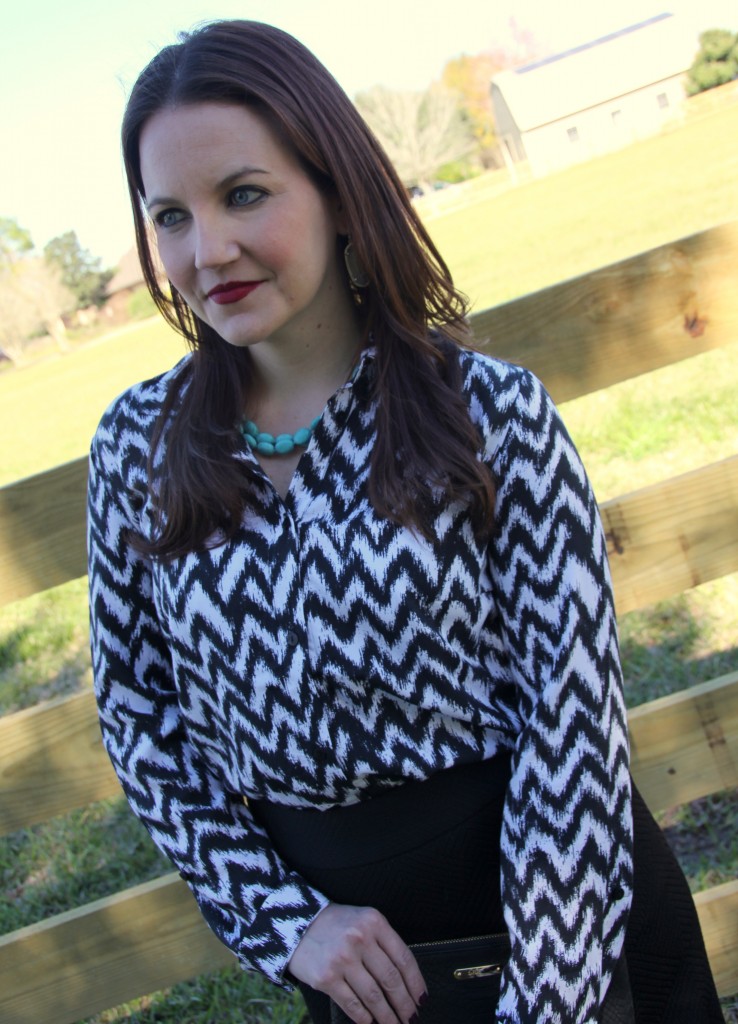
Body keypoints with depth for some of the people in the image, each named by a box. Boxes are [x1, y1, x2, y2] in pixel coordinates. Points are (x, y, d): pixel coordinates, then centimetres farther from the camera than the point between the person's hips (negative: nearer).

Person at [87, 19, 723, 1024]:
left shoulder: (491, 409, -15)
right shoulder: (137, 445, -7)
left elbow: (574, 710, -16)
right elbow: (135, 708, 0)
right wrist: (283, 918, -8)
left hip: (546, 882, -1)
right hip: (325, 907, 2)